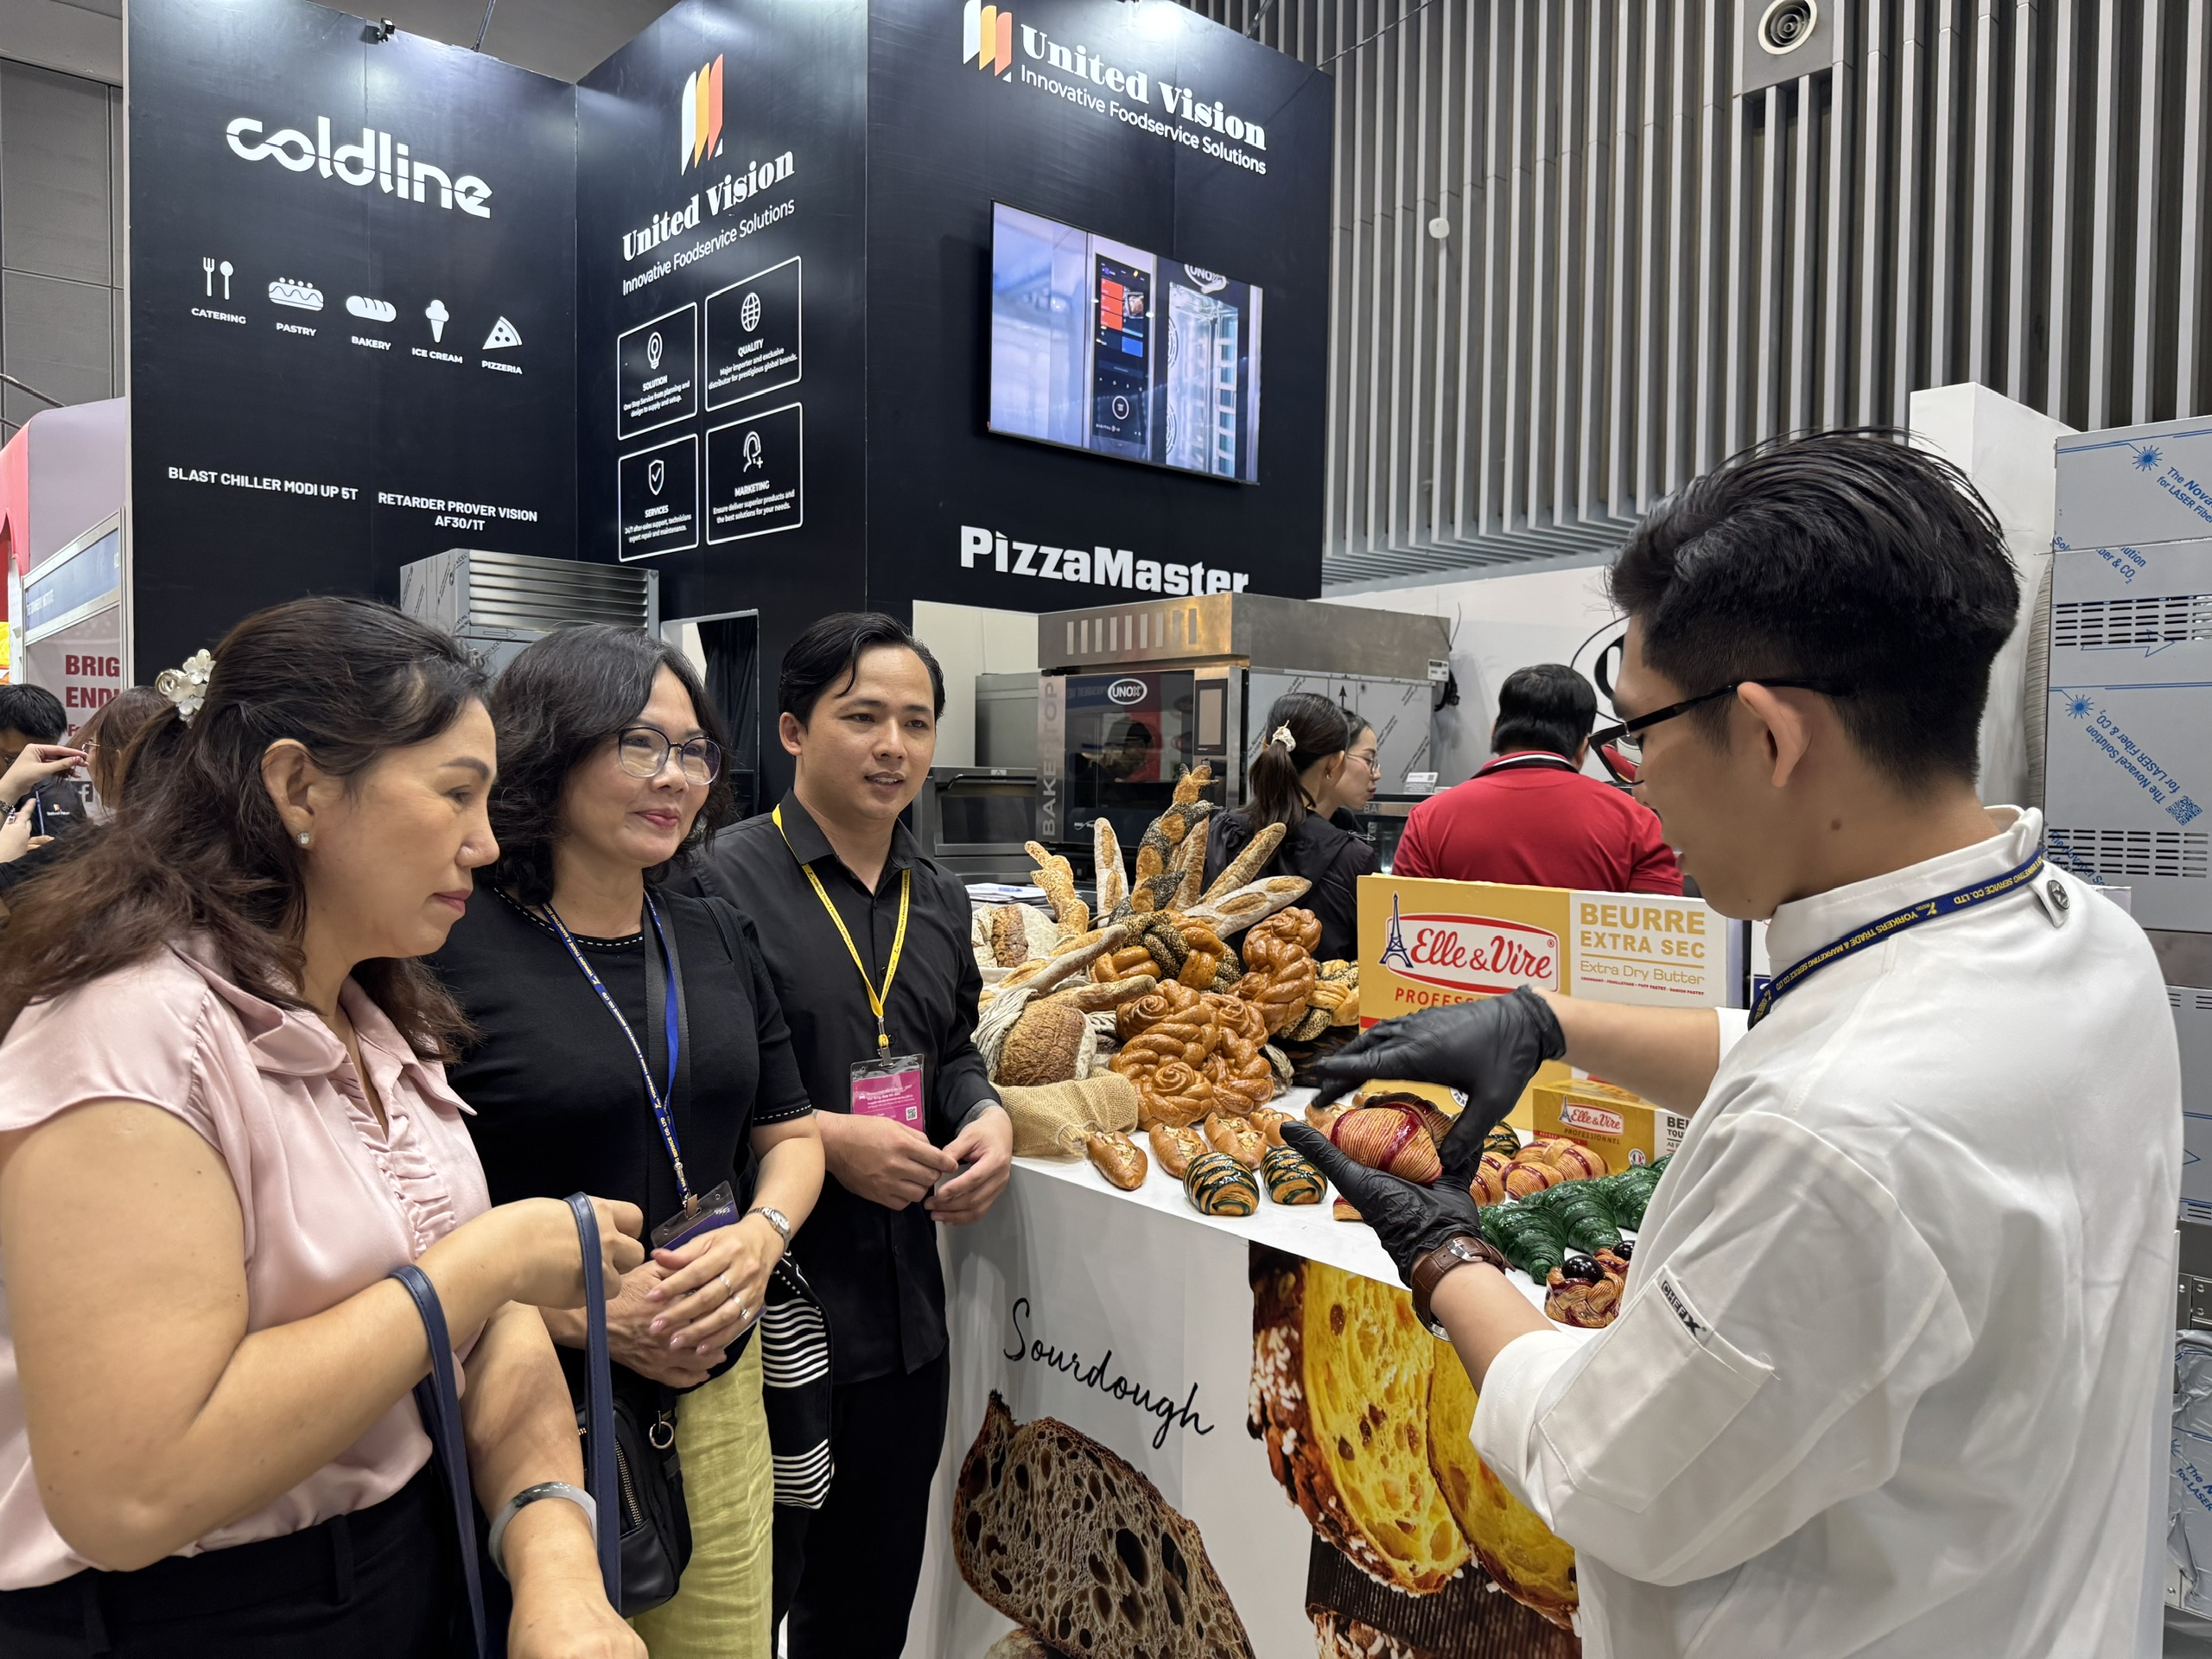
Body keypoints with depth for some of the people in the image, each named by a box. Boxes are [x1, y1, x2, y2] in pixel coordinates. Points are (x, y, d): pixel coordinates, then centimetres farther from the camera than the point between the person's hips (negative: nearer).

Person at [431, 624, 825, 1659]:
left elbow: (790, 1134, 12)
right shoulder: (450, 950, -13)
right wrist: (576, 1314, -22)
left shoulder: (719, 940, 6)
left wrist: (760, 1237, -7)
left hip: (717, 1386, 5)